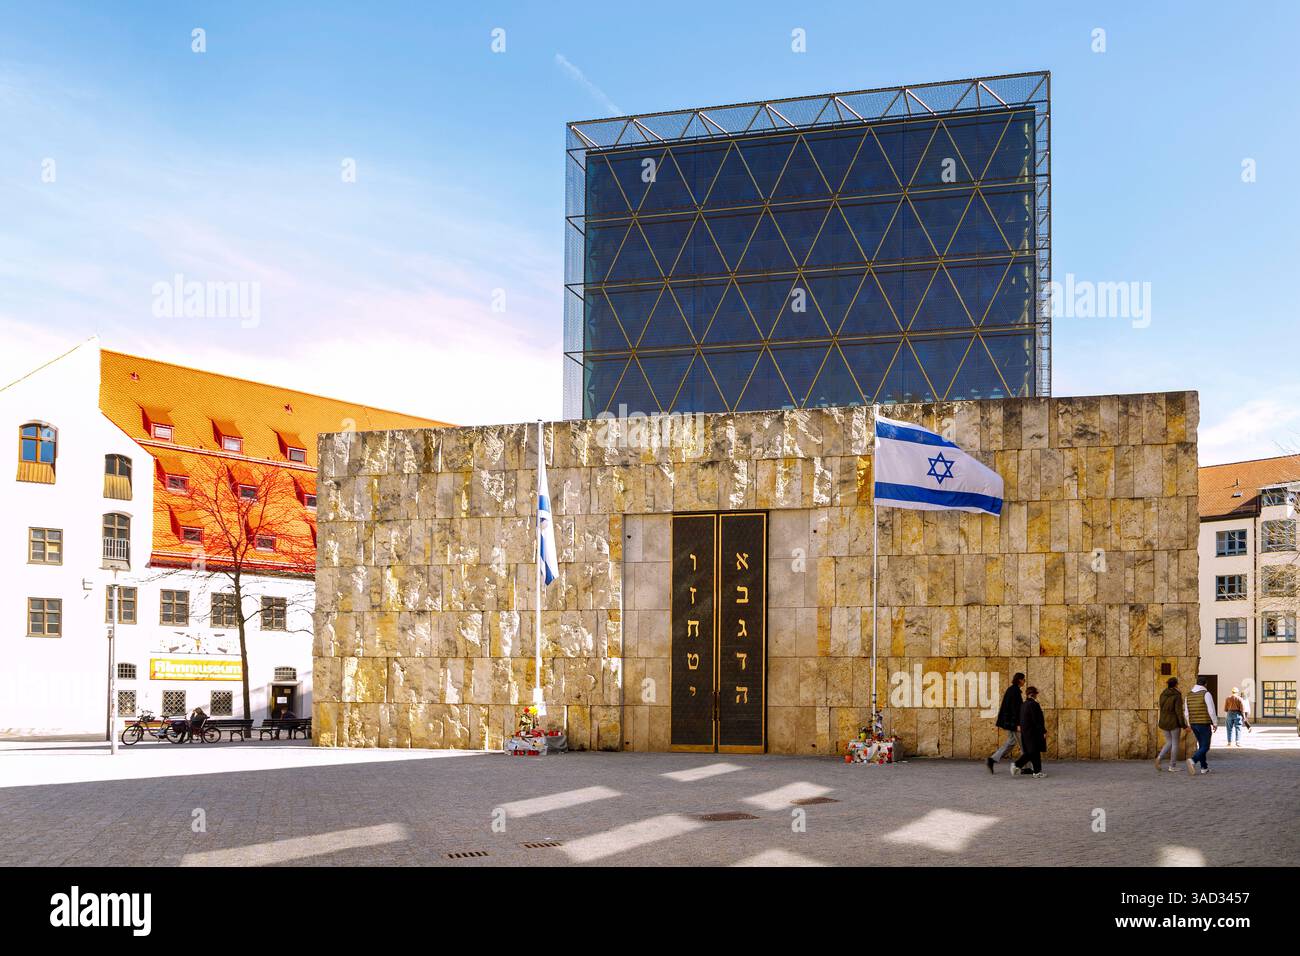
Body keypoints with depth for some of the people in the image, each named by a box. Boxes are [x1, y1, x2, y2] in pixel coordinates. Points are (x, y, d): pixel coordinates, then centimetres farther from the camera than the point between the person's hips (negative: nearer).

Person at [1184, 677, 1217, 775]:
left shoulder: (1188, 695, 7)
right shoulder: (1206, 694, -12)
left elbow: (1186, 712, 10)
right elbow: (1211, 710, -16)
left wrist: (1189, 725, 19)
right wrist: (1215, 723, -5)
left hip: (1194, 724, 6)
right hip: (1205, 724, -6)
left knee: (1201, 745, 19)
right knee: (1205, 747, -3)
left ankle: (1204, 767, 18)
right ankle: (1193, 760, -27)